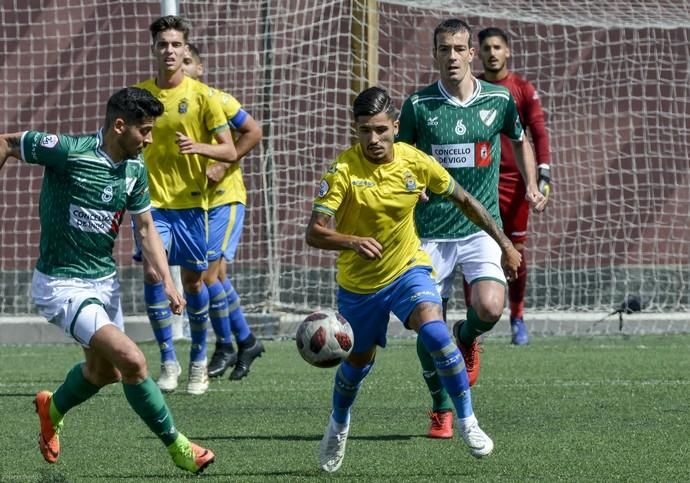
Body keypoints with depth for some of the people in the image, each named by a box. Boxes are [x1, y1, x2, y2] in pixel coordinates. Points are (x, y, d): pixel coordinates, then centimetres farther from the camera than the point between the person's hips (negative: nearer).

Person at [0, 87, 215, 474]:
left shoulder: (135, 169, -1)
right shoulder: (68, 152, -22)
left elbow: (146, 227, 8)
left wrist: (168, 282, -3)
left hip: (104, 280, 8)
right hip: (62, 285, -8)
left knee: (105, 371, 22)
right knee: (132, 360, -19)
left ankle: (53, 409, 52)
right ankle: (176, 446, -4)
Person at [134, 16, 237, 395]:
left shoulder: (202, 96, -4)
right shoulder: (138, 95, 3)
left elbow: (230, 152, -5)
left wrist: (199, 147, -23)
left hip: (190, 201, -1)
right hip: (152, 200, 1)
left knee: (193, 280, 5)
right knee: (152, 273, -14)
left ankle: (198, 360, 23)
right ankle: (168, 360, -3)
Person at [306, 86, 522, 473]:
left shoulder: (416, 162, -14)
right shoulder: (343, 170, -21)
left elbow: (463, 199, 4)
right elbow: (315, 232, -27)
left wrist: (503, 242, 7)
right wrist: (352, 242, -47)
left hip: (408, 269, 0)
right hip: (359, 282, 0)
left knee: (435, 332, -27)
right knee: (358, 361, 16)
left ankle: (467, 422, -15)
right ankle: (338, 426, 47)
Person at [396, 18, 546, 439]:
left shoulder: (499, 100, 2)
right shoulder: (419, 105, -2)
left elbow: (520, 141, 22)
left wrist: (532, 186, 12)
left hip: (481, 227, 0)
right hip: (431, 230, 0)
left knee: (490, 308, -22)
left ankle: (467, 338, 15)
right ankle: (442, 411, 19)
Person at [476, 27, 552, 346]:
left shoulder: (523, 90, 3)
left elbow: (539, 133, 1)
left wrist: (543, 175, -9)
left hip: (514, 182, 0)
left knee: (516, 250, 3)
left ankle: (517, 318, 18)